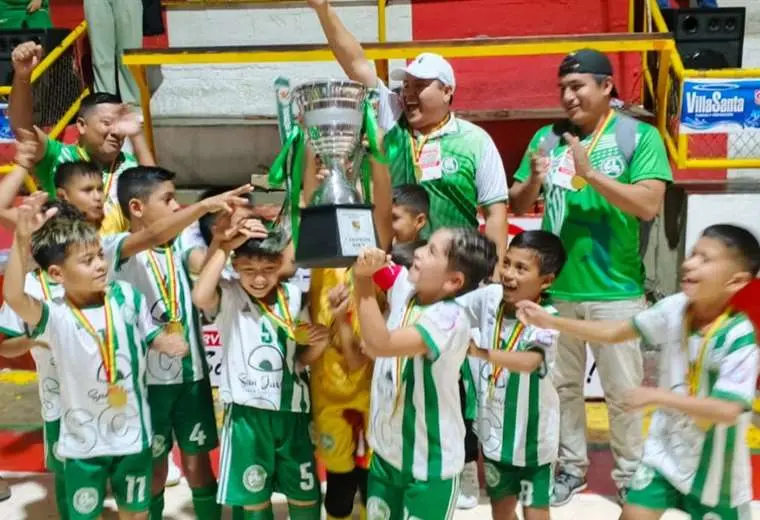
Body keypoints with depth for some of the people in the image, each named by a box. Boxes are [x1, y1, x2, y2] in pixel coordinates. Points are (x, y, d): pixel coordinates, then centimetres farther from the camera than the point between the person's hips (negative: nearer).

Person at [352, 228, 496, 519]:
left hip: (428, 462, -7)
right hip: (386, 449, 7)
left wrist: (363, 280, -36)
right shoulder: (406, 288, -6)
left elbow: (379, 344, -38)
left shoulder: (450, 318, -28)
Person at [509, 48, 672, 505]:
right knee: (563, 384, 15)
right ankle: (572, 466, 32)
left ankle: (630, 475, 28)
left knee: (623, 390, 9)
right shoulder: (547, 137, 5)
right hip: (556, 287, 3)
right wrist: (533, 180, -14)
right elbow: (517, 204, 7)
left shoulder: (640, 136, -5)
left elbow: (650, 205, -16)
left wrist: (591, 174, -23)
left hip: (615, 289, -3)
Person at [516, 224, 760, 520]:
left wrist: (658, 396, -31)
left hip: (714, 464, -4)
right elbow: (616, 332, -4)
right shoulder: (674, 309, -11)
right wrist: (550, 322, -10)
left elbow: (728, 410, -32)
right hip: (665, 448, 4)